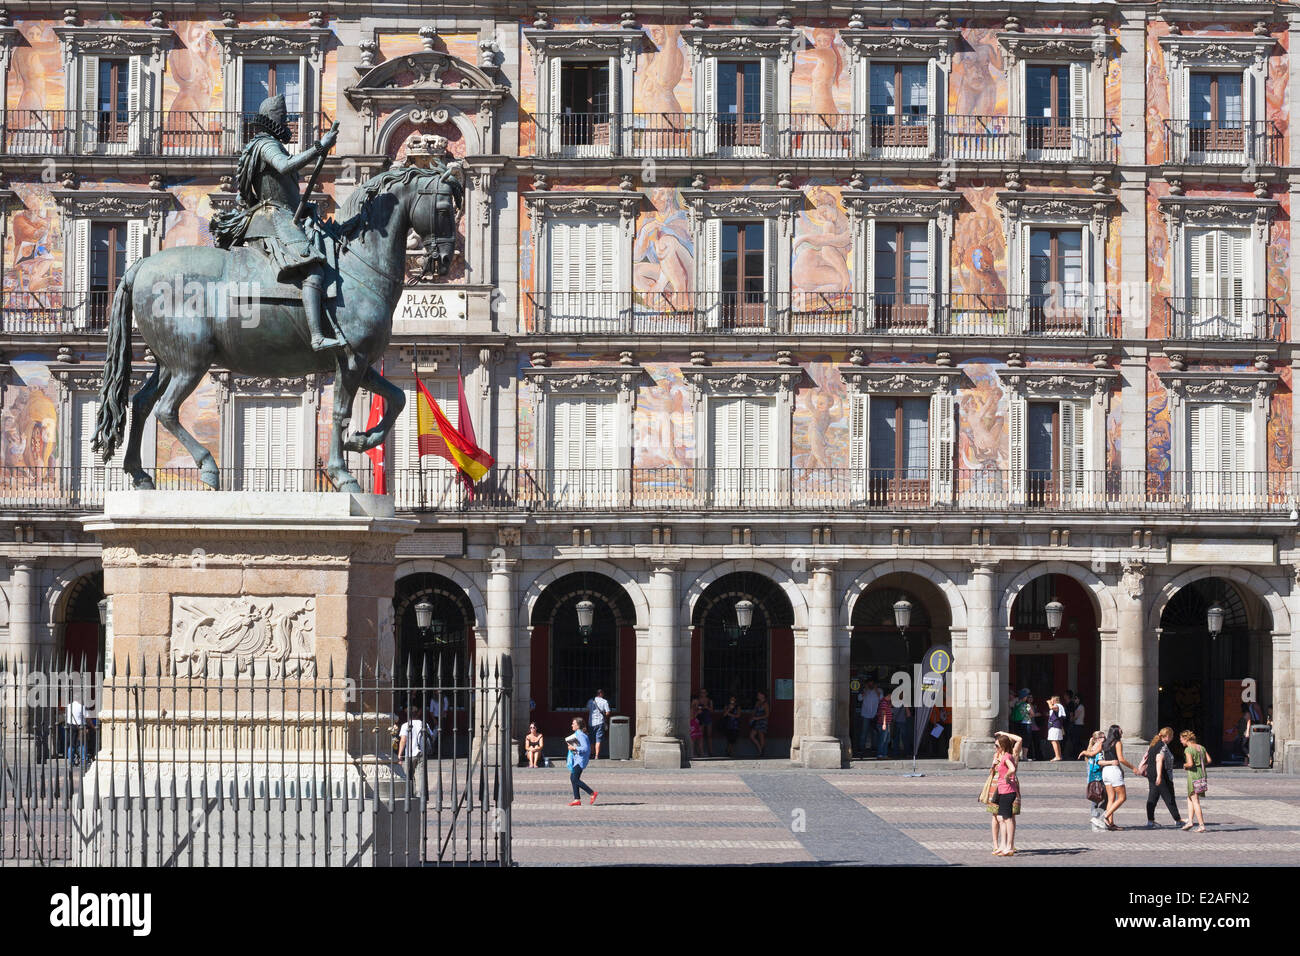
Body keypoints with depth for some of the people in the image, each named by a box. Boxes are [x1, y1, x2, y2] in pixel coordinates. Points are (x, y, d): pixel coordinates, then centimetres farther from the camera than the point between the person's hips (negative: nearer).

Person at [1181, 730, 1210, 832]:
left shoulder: (1188, 749, -12)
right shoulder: (1201, 747, 10)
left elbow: (1190, 763, -22)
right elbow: (1208, 760, 6)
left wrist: (1184, 765, -2)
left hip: (1193, 775, -7)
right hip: (1203, 774, 7)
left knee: (1195, 801, -1)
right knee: (1190, 798, 19)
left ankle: (1201, 825, -3)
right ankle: (1190, 821, 12)